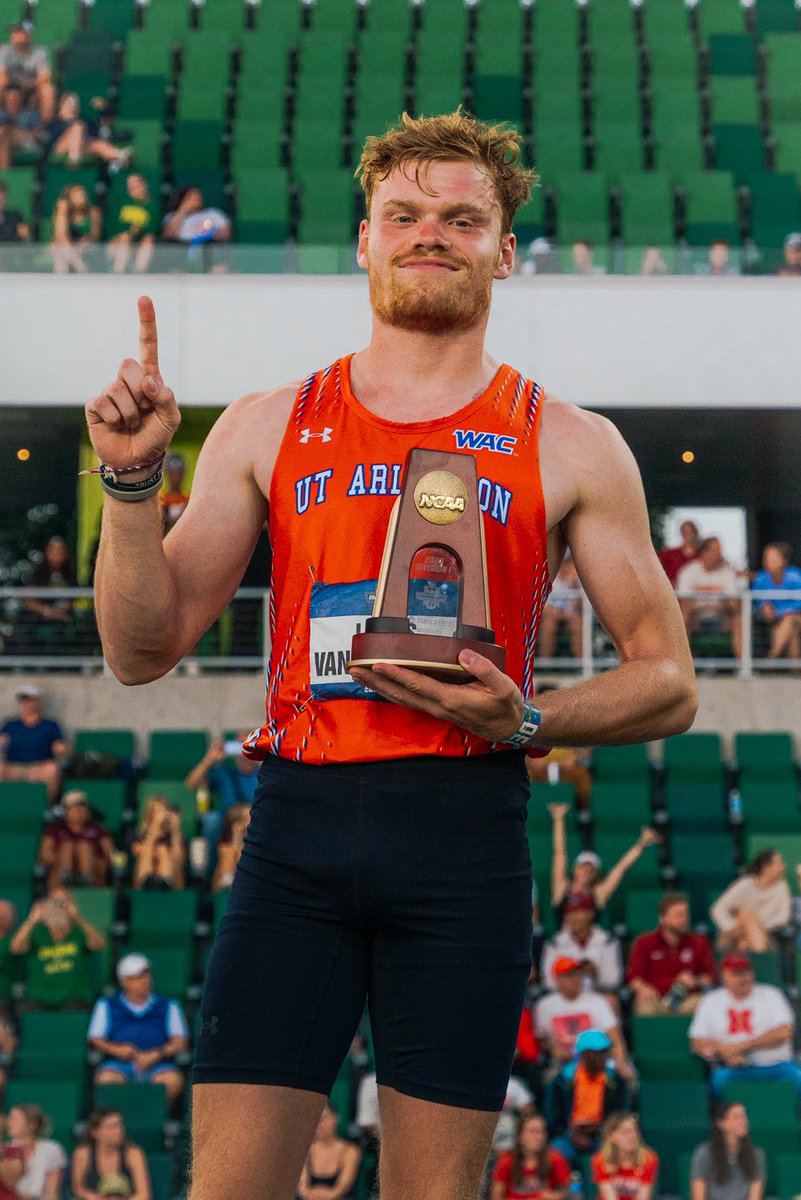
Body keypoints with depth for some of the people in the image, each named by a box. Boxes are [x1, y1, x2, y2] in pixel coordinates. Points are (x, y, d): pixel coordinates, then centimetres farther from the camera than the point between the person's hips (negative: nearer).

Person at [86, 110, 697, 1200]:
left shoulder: (570, 447, 9)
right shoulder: (268, 428, 13)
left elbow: (668, 685, 9)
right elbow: (143, 651, 11)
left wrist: (526, 721, -9)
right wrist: (132, 478, -3)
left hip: (465, 833, -1)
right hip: (297, 825, 1)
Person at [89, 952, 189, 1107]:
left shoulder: (168, 1006, 17)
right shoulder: (107, 1006, 18)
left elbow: (180, 1042, 9)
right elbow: (95, 1040, 13)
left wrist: (157, 1054, -10)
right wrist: (115, 1049, -8)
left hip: (157, 1065, 0)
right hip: (118, 1064, 0)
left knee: (173, 1079, -33)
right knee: (105, 1078, -34)